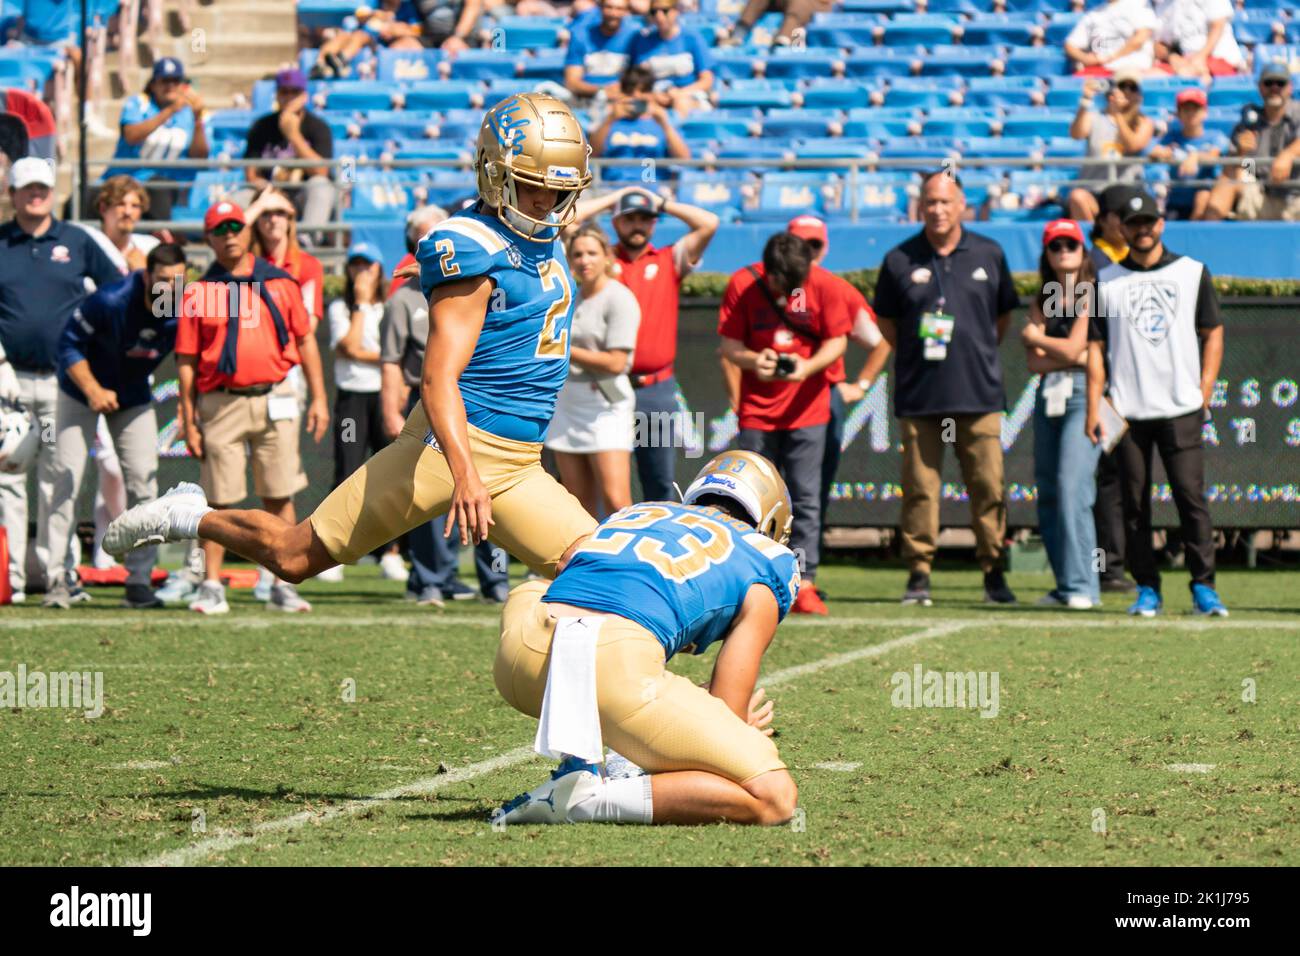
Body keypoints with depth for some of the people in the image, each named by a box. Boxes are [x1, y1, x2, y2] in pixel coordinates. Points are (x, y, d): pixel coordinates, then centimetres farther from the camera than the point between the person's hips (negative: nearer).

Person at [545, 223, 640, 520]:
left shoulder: (619, 299, -8)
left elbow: (615, 362, -14)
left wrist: (563, 351, -10)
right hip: (566, 403, 7)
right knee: (579, 504, 6)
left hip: (606, 405, -7)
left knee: (615, 501, -16)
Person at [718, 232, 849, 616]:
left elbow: (837, 340, -1)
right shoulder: (742, 285, -6)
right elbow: (728, 344, -2)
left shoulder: (823, 285, -6)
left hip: (807, 408, 0)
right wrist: (752, 360, -24)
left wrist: (808, 366, -20)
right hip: (756, 408, 0)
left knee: (806, 498, -3)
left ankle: (804, 583, -2)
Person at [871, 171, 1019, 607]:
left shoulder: (989, 256, 8)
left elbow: (1003, 316, 19)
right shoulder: (900, 260, 4)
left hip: (979, 392, 1)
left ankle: (994, 573, 8)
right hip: (918, 394, -1)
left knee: (988, 485, 0)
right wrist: (914, 357, 7)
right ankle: (918, 574, 4)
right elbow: (885, 321, 14)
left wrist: (979, 354, 12)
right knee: (919, 487, -1)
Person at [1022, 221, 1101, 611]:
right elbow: (1034, 361, 7)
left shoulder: (1092, 294, -1)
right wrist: (1073, 357, -9)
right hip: (1048, 397, 7)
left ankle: (1082, 587, -18)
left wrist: (1034, 336, 7)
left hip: (1084, 393, -7)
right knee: (1048, 493, 5)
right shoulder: (1042, 299, 17)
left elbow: (1073, 347, -9)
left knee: (1072, 486, -17)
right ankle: (1066, 586, 10)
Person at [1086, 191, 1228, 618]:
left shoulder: (1192, 273, 9)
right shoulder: (1106, 281, 10)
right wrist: (1093, 407, -1)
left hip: (1181, 409, -1)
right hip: (1127, 411, 1)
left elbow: (1213, 333, 11)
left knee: (1191, 495, -8)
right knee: (1134, 501, 1)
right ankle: (1147, 589, 8)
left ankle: (1203, 587, -5)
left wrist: (1204, 394, 1)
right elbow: (1095, 347, 8)